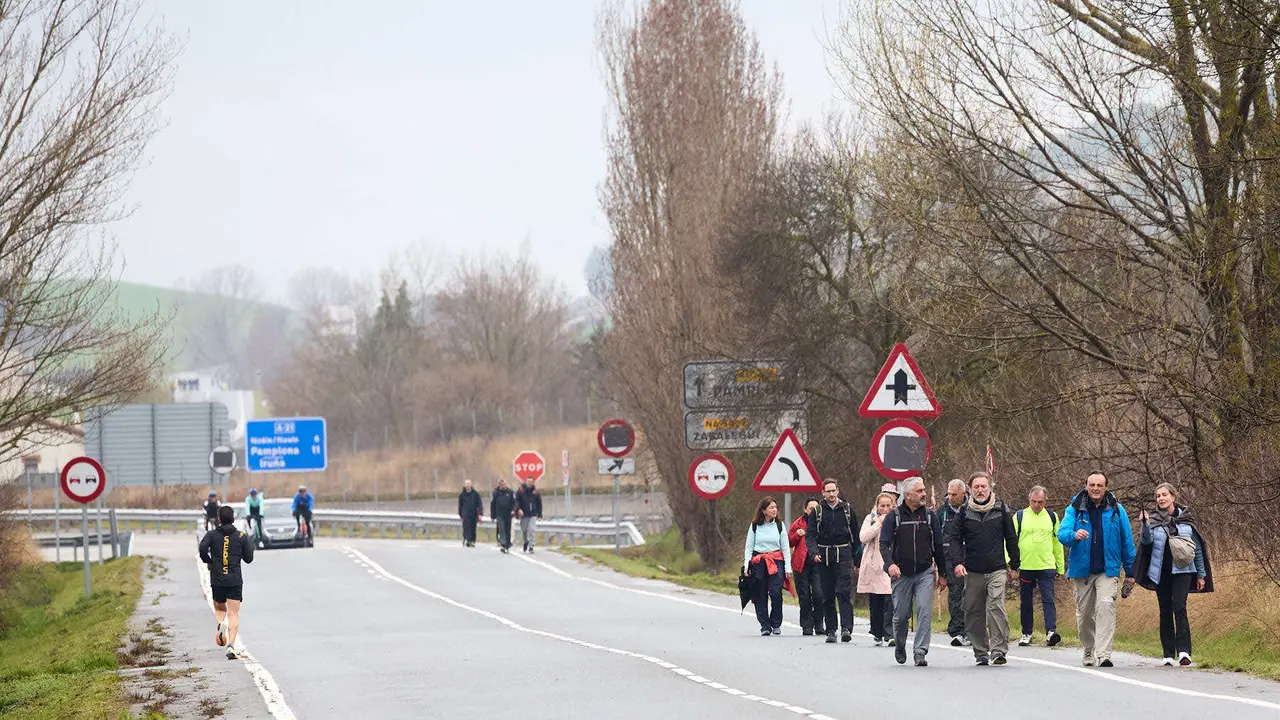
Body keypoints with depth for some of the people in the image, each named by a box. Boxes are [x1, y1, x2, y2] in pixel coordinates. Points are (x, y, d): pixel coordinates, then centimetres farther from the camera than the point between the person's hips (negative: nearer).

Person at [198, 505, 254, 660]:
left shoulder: (212, 535, 2)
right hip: (235, 580, -1)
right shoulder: (241, 536, 3)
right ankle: (231, 645, -19)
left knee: (219, 609, 22)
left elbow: (202, 548, -16)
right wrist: (248, 543, 21)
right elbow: (248, 558, 4)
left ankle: (221, 624, -11)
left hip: (217, 580, 1)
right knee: (233, 614, -2)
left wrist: (208, 562, 2)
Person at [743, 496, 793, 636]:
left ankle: (776, 624, 1)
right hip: (758, 562, 1)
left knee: (775, 592, -14)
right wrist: (746, 565, -4)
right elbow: (749, 547, 7)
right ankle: (765, 626, 7)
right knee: (761, 595, 0)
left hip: (776, 561, -1)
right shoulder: (754, 526, 4)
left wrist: (788, 567, 1)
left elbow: (785, 547, 7)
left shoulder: (779, 525, 5)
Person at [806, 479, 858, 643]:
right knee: (827, 596, 5)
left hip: (844, 556, -1)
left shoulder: (847, 509, 8)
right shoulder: (817, 511, 7)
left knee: (843, 592, -14)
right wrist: (814, 553, -17)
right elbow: (810, 535, 1)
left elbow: (855, 535, 11)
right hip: (824, 556, 1)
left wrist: (857, 559, 6)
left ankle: (846, 628, -19)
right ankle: (830, 631, 10)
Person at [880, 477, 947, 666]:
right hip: (902, 574, -1)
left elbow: (938, 546, 10)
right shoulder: (894, 516, -1)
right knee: (901, 614, 5)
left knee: (924, 612, -13)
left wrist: (942, 574, 9)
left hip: (925, 572, 1)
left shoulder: (930, 515, 5)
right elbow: (884, 543, -7)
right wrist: (890, 564, -25)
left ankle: (920, 651, -11)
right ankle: (899, 646, 31)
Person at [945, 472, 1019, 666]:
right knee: (974, 613, 4)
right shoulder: (964, 513, 5)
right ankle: (980, 652, 14)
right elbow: (954, 539, 5)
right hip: (972, 572, 2)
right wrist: (957, 562, -11)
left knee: (996, 607, -16)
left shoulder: (1001, 510, 4)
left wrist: (1014, 565, 10)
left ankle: (999, 649, -16)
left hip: (997, 570, -2)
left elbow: (1011, 539, 11)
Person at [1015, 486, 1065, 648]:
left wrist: (1060, 567, 13)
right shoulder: (1019, 516, 3)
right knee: (1026, 602, 7)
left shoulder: (1052, 517, 9)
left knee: (1048, 599, -11)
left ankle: (1051, 631, -18)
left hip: (1047, 567, 0)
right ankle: (1027, 634, 17)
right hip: (1025, 567, 0)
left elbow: (1057, 543, 14)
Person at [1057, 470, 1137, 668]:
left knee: (1106, 606, -20)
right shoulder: (1074, 509, 1)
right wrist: (1074, 535, -35)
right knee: (1084, 613, 10)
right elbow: (1062, 533, -11)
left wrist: (1130, 572, 10)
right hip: (1082, 570, 1)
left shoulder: (1116, 510, 3)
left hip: (1108, 570, -1)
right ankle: (1089, 651, 31)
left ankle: (1103, 654, -24)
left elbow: (1126, 541, 9)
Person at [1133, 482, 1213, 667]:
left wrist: (1201, 574, 10)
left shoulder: (1185, 519, 7)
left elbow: (1197, 548, 11)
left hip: (1182, 570, -1)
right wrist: (1145, 525, -31)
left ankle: (1184, 651, -22)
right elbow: (1147, 540, -12)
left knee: (1179, 607, -16)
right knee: (1165, 611, 4)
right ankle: (1168, 654, 8)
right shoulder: (1153, 520, 6)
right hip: (1161, 573, 1)